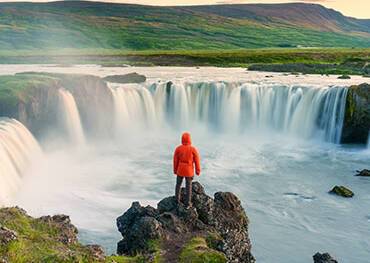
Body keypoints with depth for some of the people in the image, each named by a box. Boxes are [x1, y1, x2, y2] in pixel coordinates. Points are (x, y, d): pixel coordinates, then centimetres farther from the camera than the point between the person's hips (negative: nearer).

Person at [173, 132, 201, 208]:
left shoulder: (178, 148, -14)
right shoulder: (193, 149, -17)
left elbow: (175, 160, -5)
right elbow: (197, 161, -11)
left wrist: (175, 170, 10)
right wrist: (198, 171, 3)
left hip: (180, 170, 1)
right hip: (189, 171, -1)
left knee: (178, 184, 22)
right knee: (188, 187, 13)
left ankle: (177, 200, 34)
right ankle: (188, 203, 20)